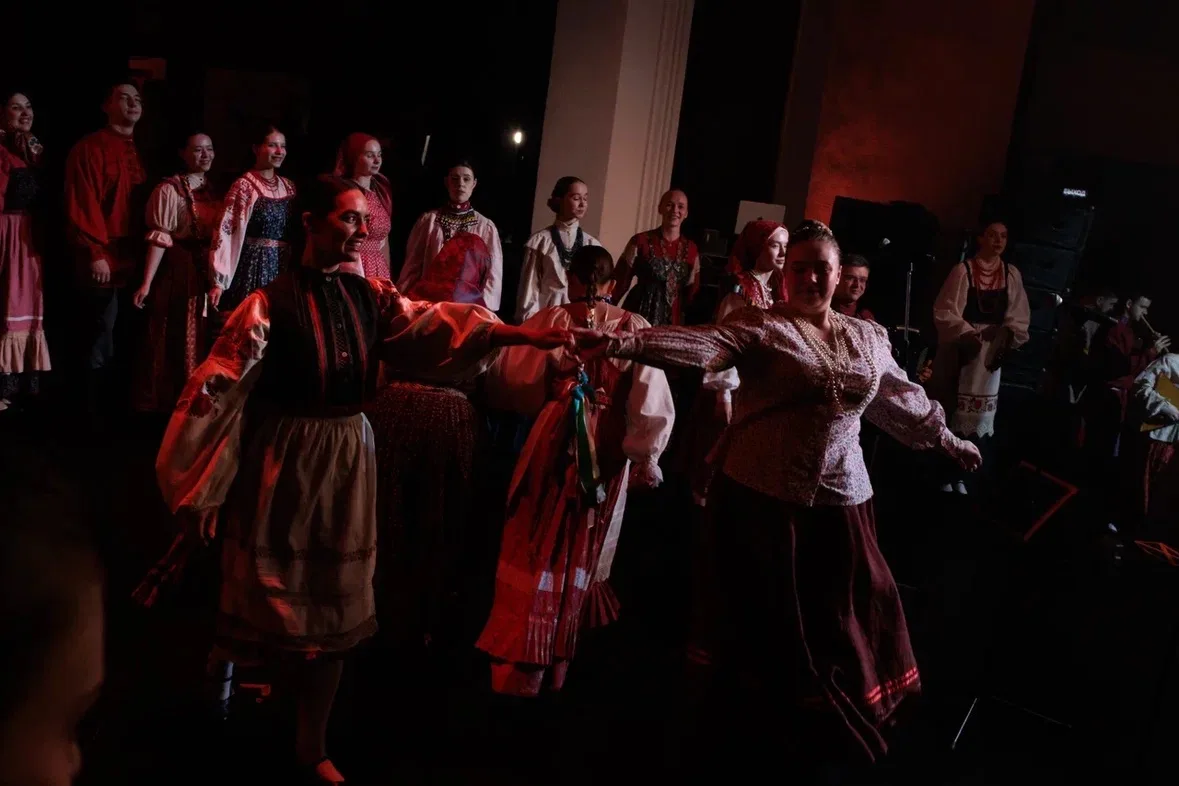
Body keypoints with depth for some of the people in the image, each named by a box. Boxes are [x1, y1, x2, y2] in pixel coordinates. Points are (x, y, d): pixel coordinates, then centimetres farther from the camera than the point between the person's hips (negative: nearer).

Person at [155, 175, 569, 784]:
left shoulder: (370, 297, 2)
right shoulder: (270, 303, -13)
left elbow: (431, 324, -12)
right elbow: (217, 391, -13)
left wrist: (522, 335, -27)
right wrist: (201, 492, -11)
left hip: (348, 458, 5)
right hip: (283, 460, -4)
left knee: (335, 604, 10)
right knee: (271, 594, 8)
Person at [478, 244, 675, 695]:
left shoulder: (547, 321, -6)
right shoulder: (635, 329, -7)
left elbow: (508, 385, -2)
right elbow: (652, 407, -11)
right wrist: (644, 458, 0)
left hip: (552, 449, -1)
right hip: (606, 457, 1)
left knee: (534, 554, 13)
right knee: (581, 556, 19)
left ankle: (517, 670, 18)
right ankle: (554, 666, 37)